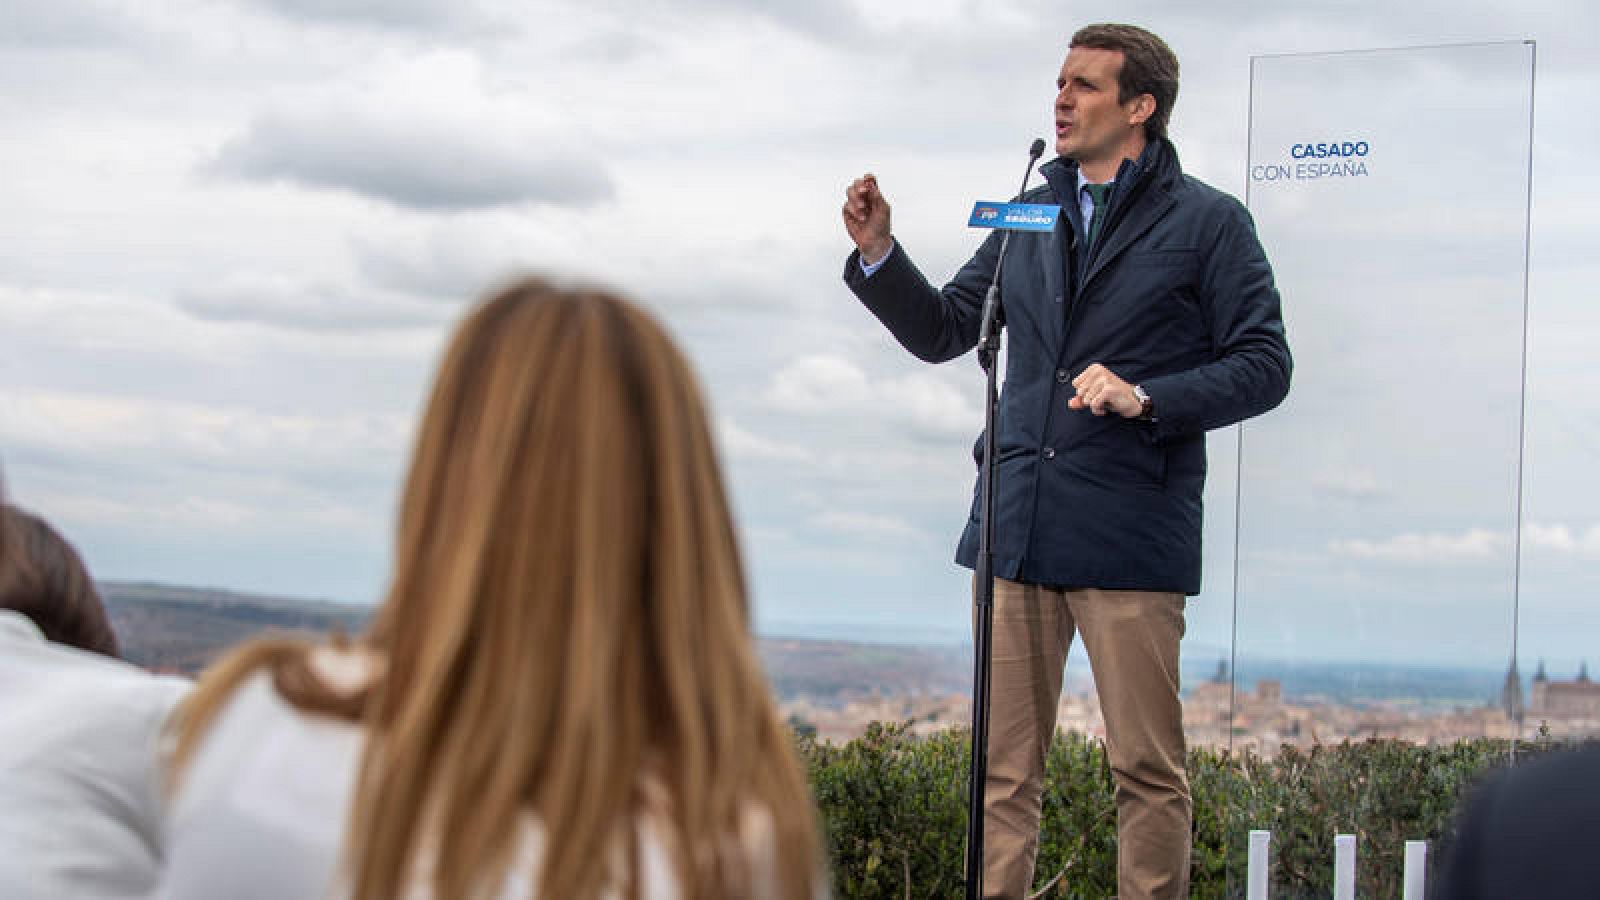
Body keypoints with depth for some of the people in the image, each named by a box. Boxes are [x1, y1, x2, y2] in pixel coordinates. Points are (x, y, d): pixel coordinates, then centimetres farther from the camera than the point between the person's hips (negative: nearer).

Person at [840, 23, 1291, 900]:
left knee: (1147, 770, 1)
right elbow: (942, 330, 18)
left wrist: (1145, 397, -15)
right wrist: (878, 253, 2)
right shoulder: (1030, 217, 16)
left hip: (1130, 531, -5)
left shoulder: (1208, 223, 1)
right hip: (1017, 526, 5)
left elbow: (1262, 366, -2)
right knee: (1003, 766, 7)